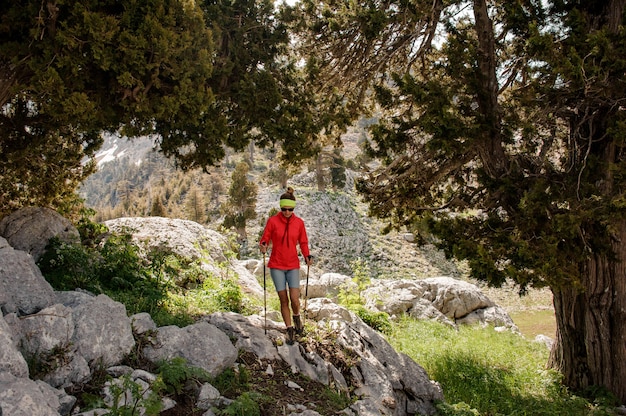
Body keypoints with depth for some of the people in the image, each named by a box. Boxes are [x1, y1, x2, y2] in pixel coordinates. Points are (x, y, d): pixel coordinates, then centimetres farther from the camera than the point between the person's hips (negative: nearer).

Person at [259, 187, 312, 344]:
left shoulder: (299, 223, 0)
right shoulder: (272, 221, -6)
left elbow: (303, 242, 8)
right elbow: (265, 238, 0)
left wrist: (307, 256, -8)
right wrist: (263, 246, -23)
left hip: (293, 265, 1)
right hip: (276, 266, -1)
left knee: (294, 299, -9)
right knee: (284, 300, 3)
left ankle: (296, 318, 25)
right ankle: (290, 330, 19)